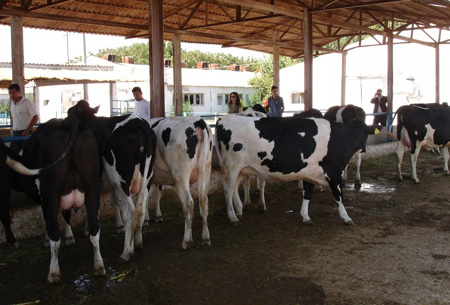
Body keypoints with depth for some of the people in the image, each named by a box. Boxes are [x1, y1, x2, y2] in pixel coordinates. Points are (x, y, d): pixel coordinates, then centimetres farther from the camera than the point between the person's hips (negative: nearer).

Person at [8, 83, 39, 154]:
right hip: (15, 132, 7)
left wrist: (27, 130, -16)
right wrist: (12, 128, 14)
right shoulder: (12, 103, 8)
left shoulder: (26, 102, -13)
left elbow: (35, 117, -14)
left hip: (25, 132, -7)